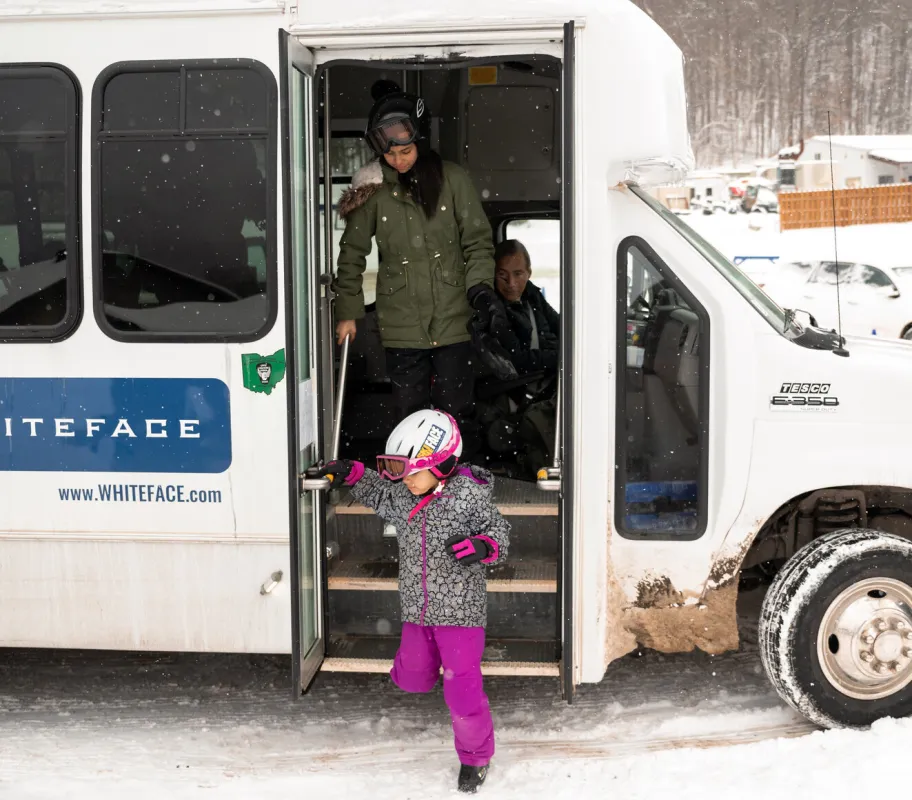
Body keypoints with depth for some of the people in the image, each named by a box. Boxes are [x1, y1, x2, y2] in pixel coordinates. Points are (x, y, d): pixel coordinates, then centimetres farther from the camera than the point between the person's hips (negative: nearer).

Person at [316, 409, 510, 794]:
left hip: (459, 611, -5)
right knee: (414, 678, 19)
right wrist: (354, 474, 7)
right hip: (416, 610, 6)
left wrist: (482, 546, -34)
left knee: (462, 690, -5)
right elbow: (379, 494, 22)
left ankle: (476, 756, 17)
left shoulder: (469, 495, -18)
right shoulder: (402, 497, 0)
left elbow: (498, 532, -12)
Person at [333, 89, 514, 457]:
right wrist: (347, 312, 4)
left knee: (458, 414, 4)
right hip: (401, 326, 1)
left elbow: (478, 242, 0)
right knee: (410, 415, 8)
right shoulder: (372, 188, 1)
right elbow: (353, 252, 7)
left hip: (453, 320, -1)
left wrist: (481, 288, -14)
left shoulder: (453, 180, -3)